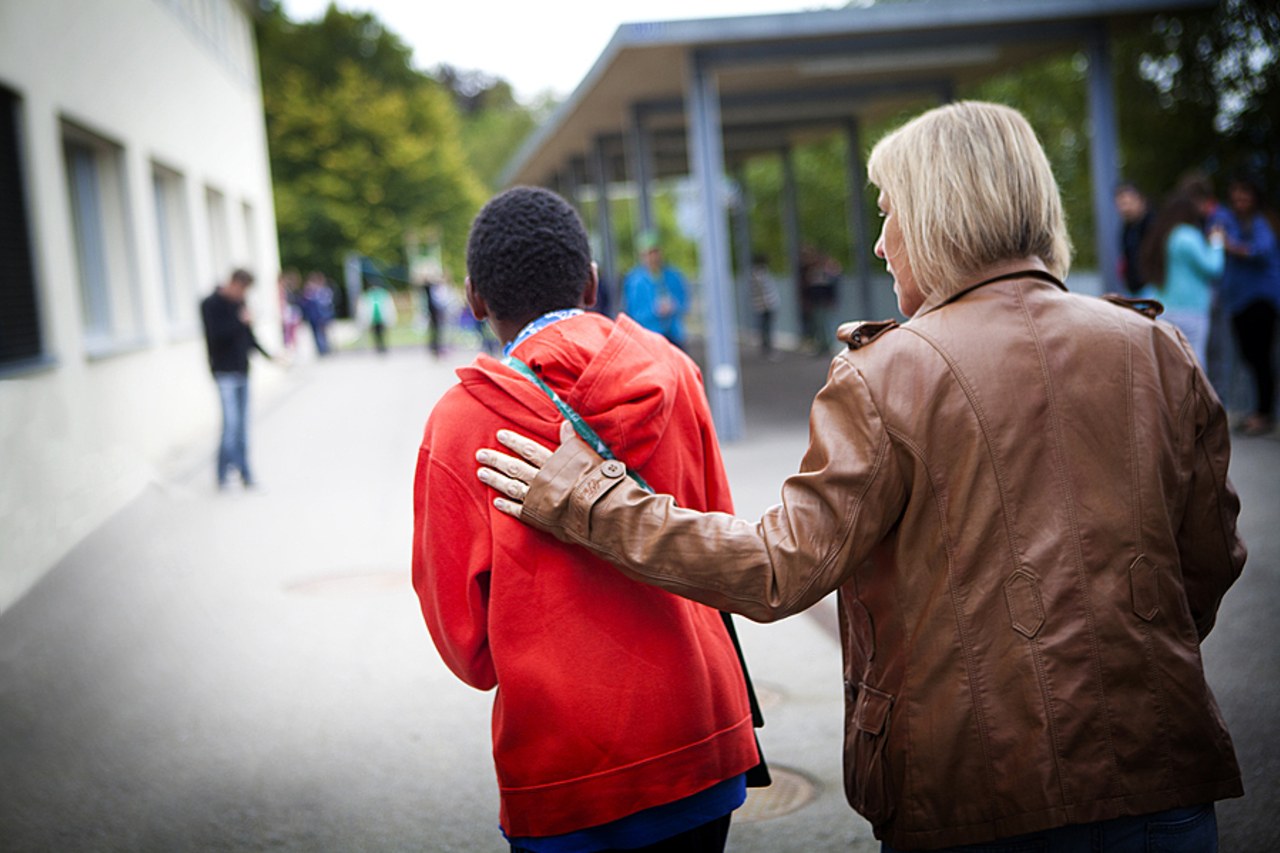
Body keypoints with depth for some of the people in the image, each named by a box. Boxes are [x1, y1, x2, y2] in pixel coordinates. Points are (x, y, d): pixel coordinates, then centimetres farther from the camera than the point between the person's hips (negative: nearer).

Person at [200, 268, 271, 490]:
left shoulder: (239, 302, 12)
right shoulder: (211, 304, -9)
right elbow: (216, 334, -20)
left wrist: (266, 354, 10)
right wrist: (240, 321, -19)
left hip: (241, 371, 7)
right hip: (225, 372, -7)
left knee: (242, 424, 7)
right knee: (231, 422, -11)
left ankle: (244, 473, 11)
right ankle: (224, 474, -5)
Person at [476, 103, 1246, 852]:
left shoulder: (889, 374, -12)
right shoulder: (1156, 350, 0)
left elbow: (781, 571, -13)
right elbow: (1210, 562, 6)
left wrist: (587, 502, -4)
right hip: (1161, 778, 3)